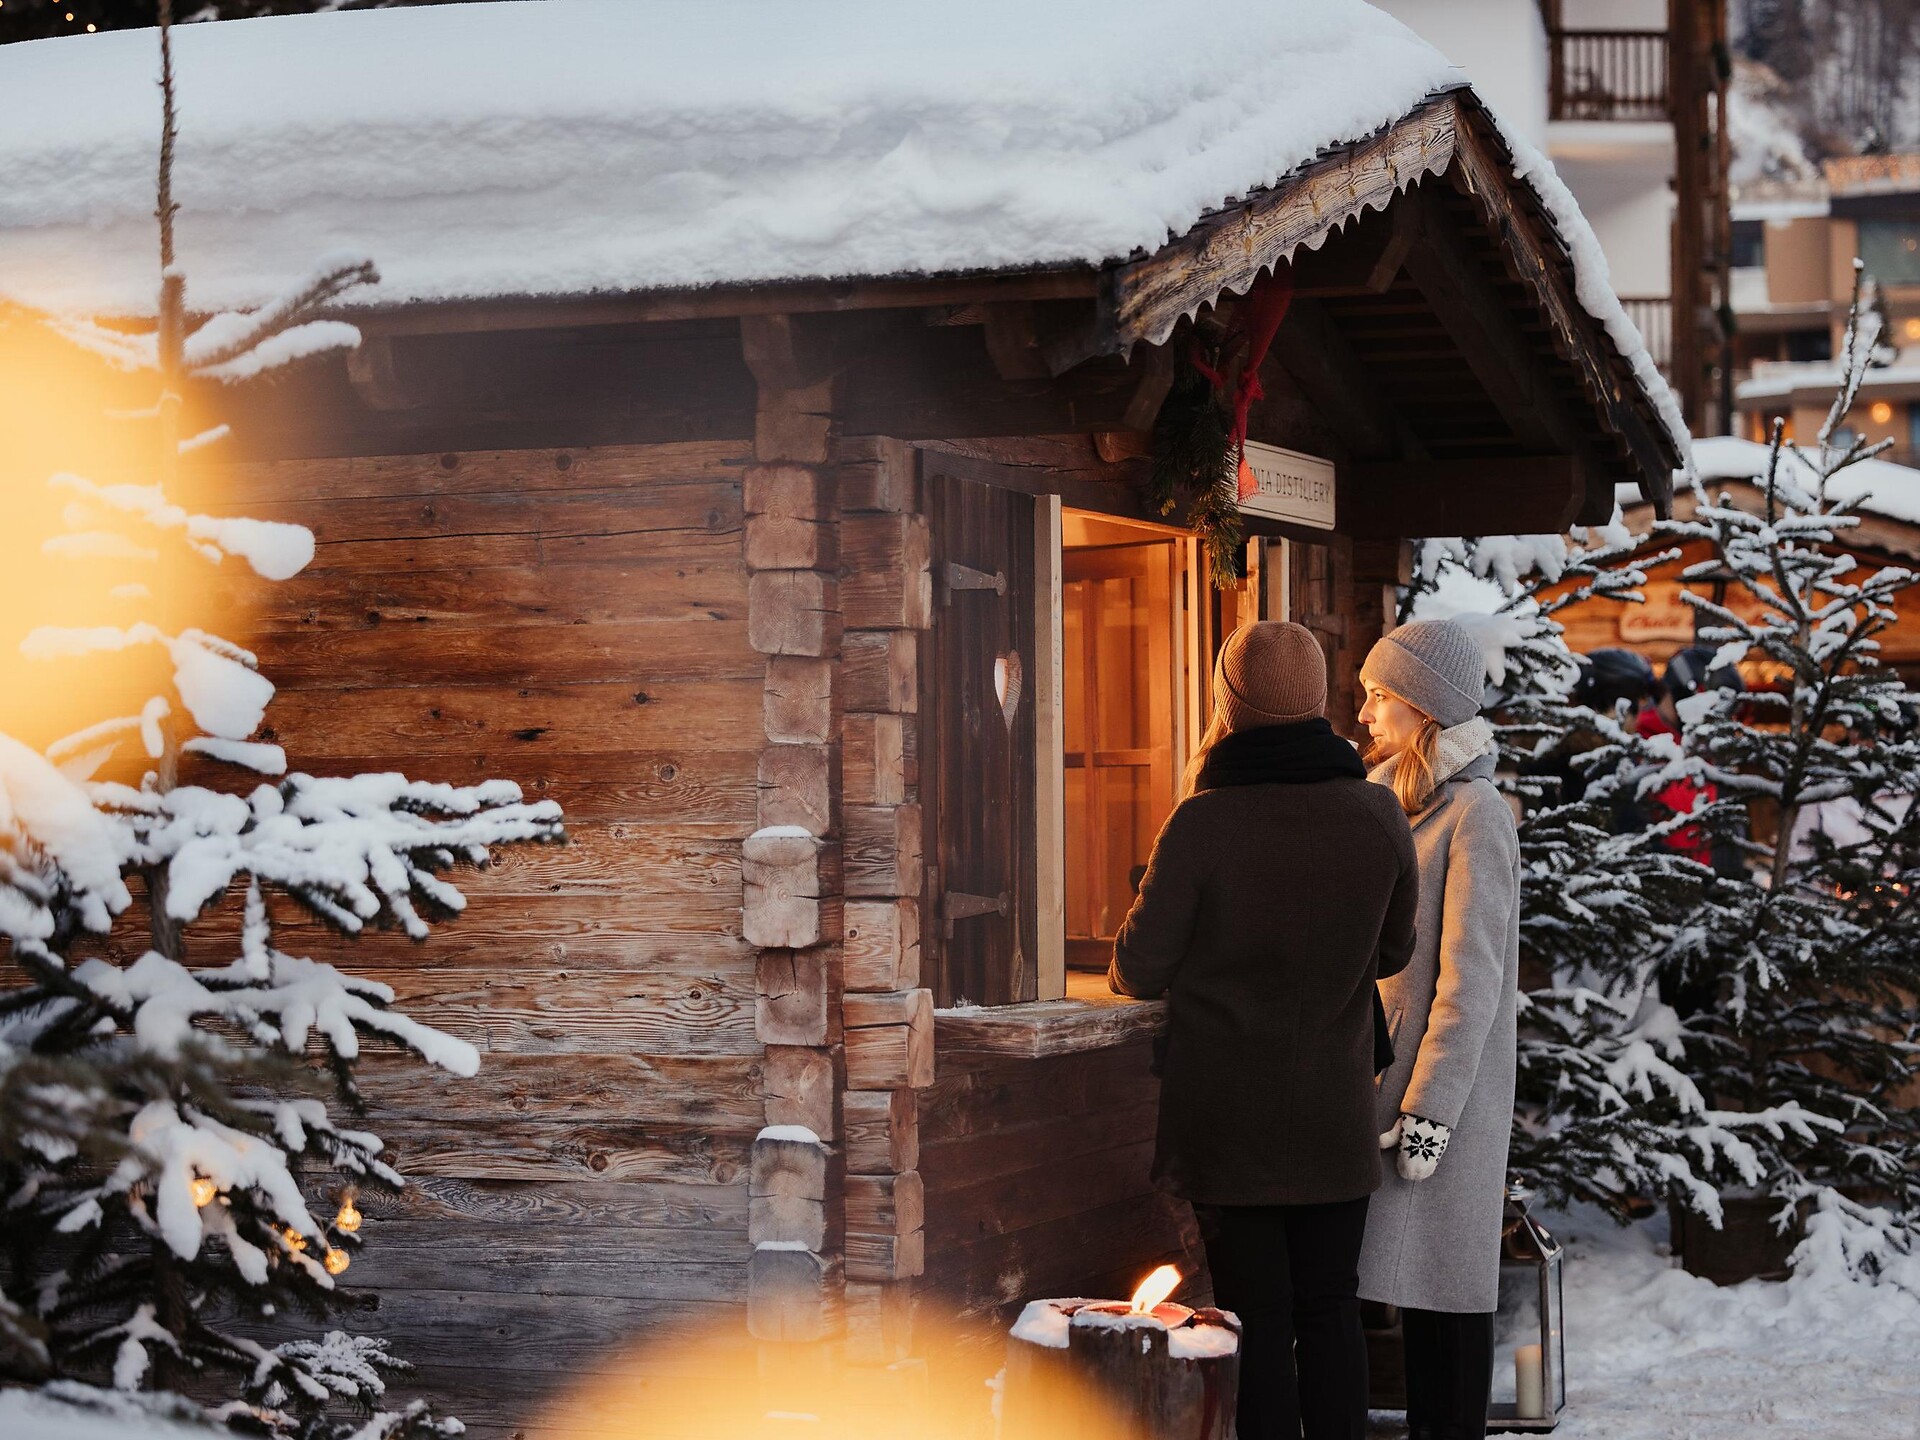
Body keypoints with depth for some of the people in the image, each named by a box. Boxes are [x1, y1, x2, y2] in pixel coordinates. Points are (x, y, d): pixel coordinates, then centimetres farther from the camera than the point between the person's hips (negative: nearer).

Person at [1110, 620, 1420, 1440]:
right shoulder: (1378, 817, -5)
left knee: (1257, 1317, 4)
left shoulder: (1200, 824, -16)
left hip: (1227, 1118, -3)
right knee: (1330, 1310, 12)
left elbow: (1139, 970, -8)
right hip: (1335, 1117, 3)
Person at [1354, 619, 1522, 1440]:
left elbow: (1470, 978, -17)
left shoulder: (1473, 815, -13)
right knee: (1408, 1274, 11)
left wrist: (1430, 1109, -19)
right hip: (1385, 1071, 8)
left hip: (1447, 1081, -8)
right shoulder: (1391, 802, 12)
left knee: (1446, 1281, -2)